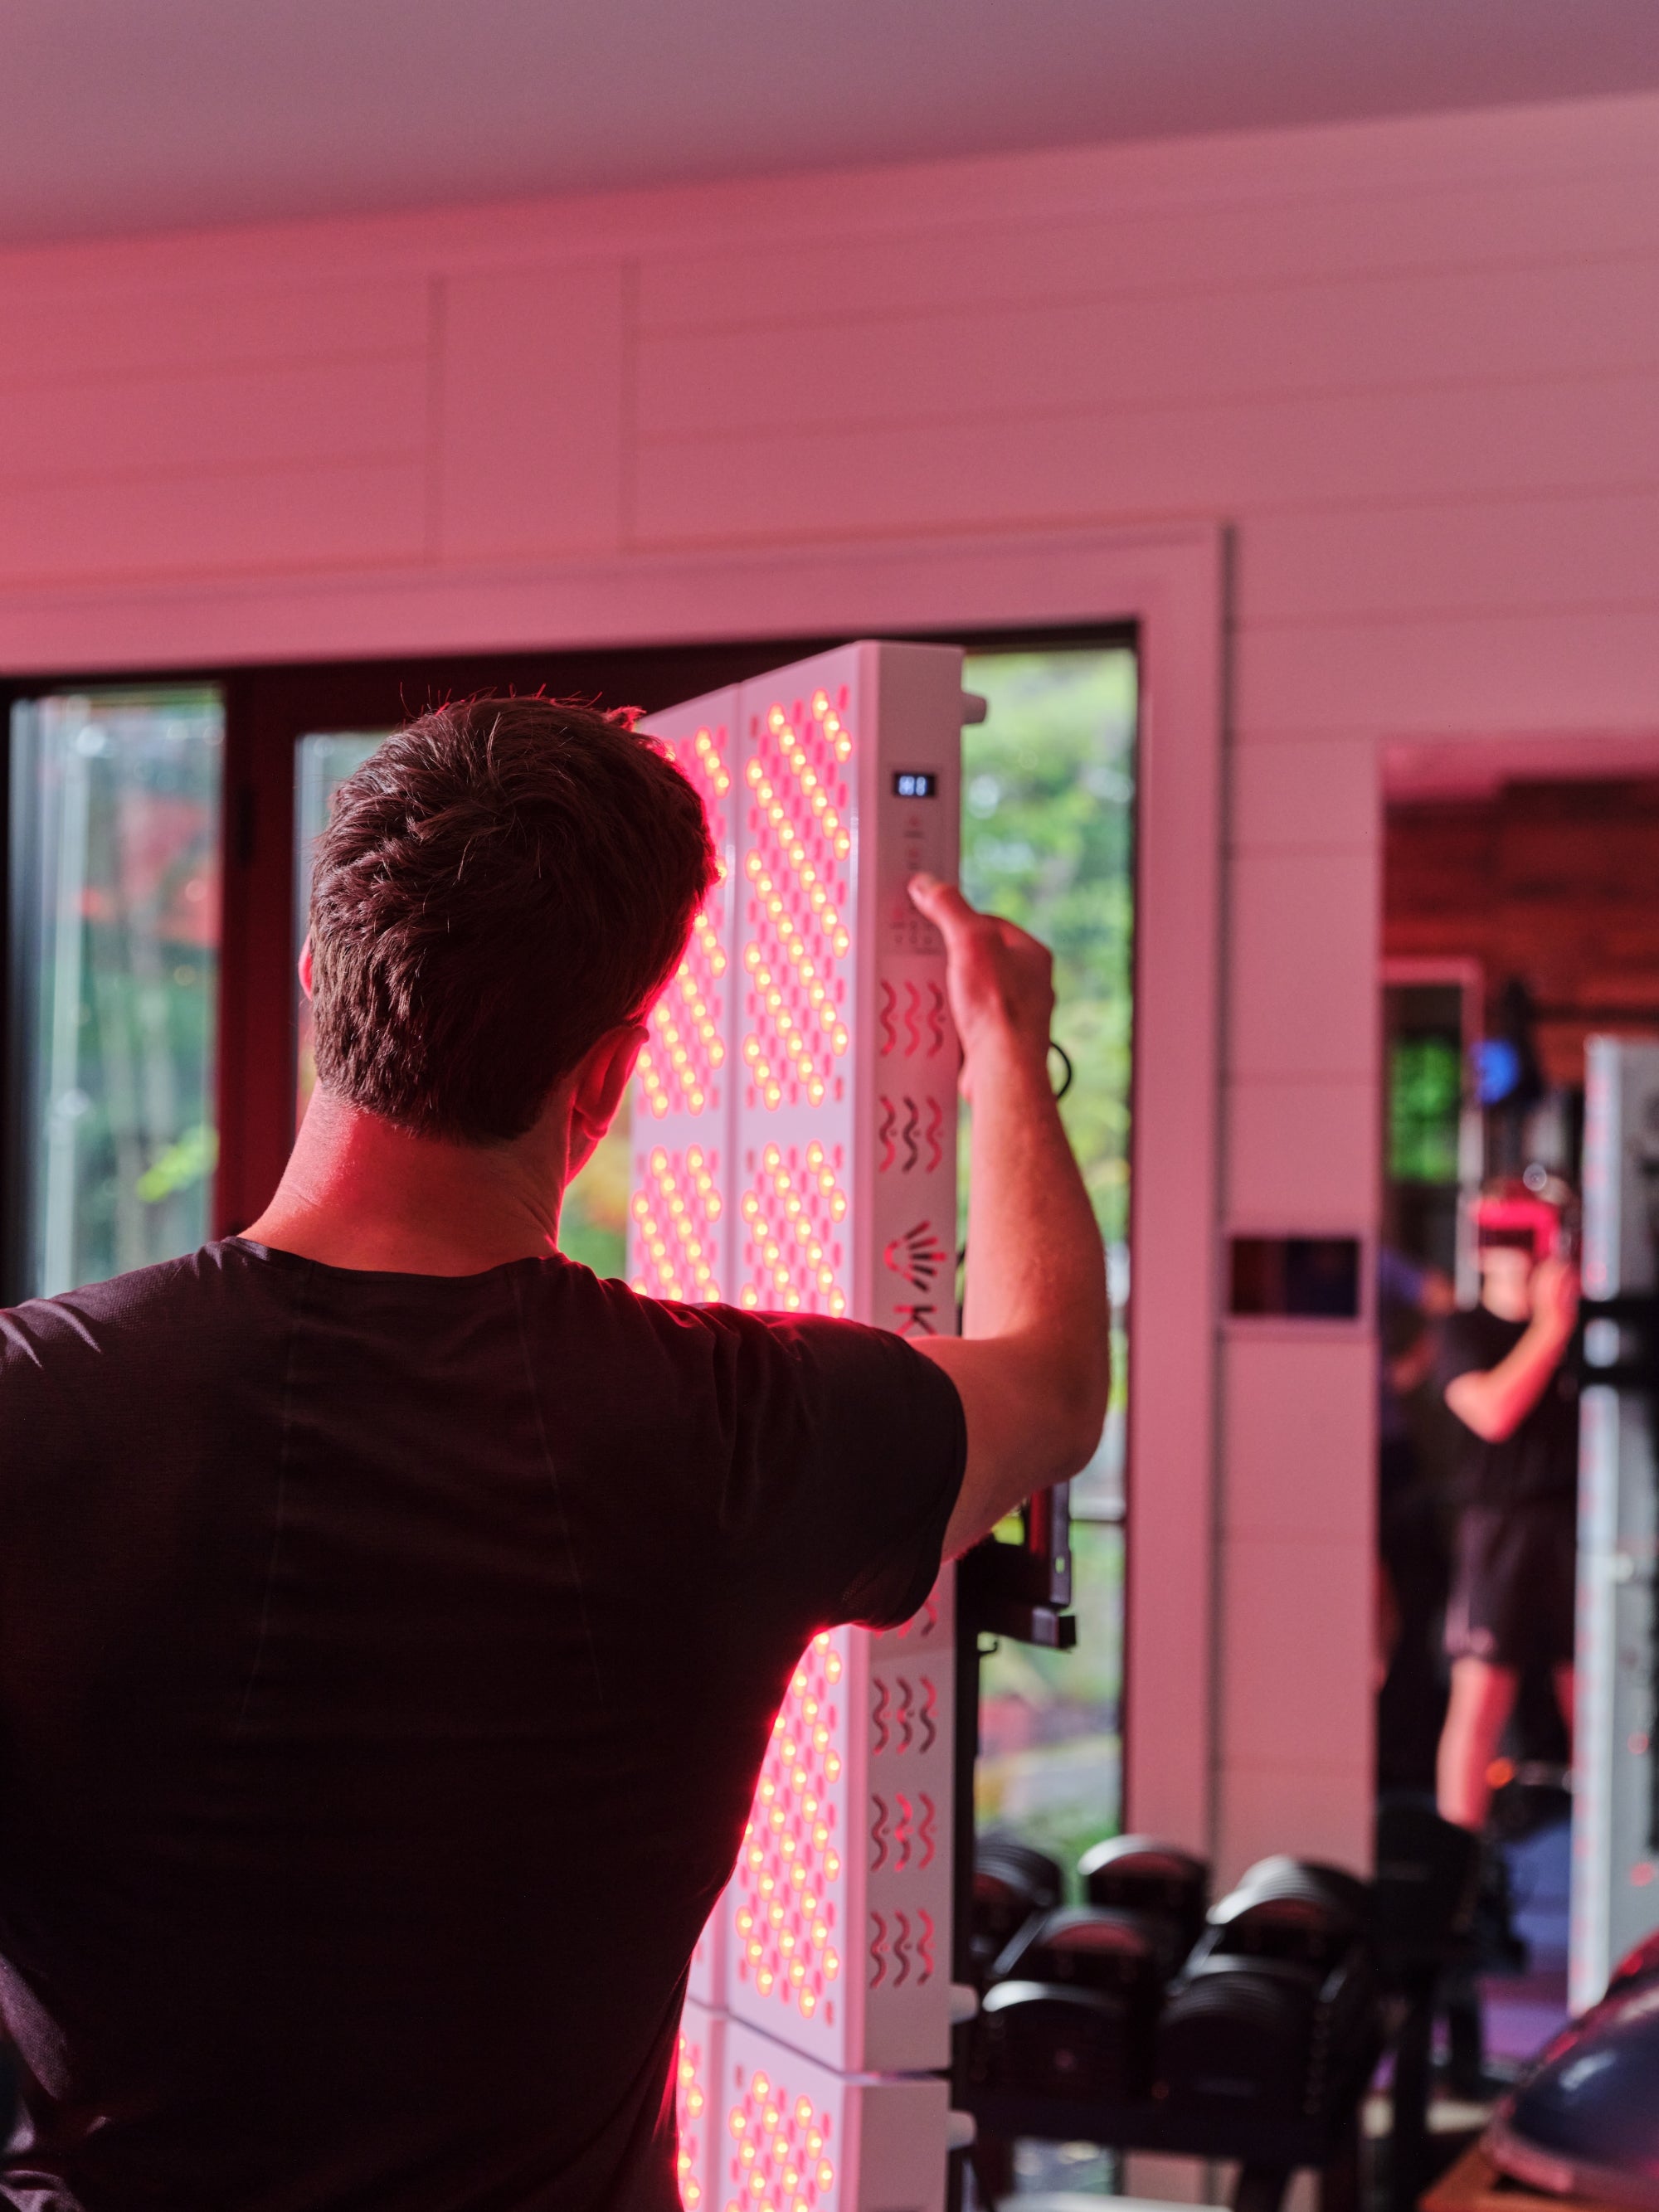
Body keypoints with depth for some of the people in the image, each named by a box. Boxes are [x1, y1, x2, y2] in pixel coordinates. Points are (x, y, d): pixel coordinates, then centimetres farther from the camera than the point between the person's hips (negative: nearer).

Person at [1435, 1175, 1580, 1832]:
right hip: (1501, 1526, -3)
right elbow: (1494, 1412, -15)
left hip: (1579, 1529, 3)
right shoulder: (1467, 1332, 1)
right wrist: (1550, 1325, -12)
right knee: (1480, 1700, -5)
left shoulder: (1587, 1325, 10)